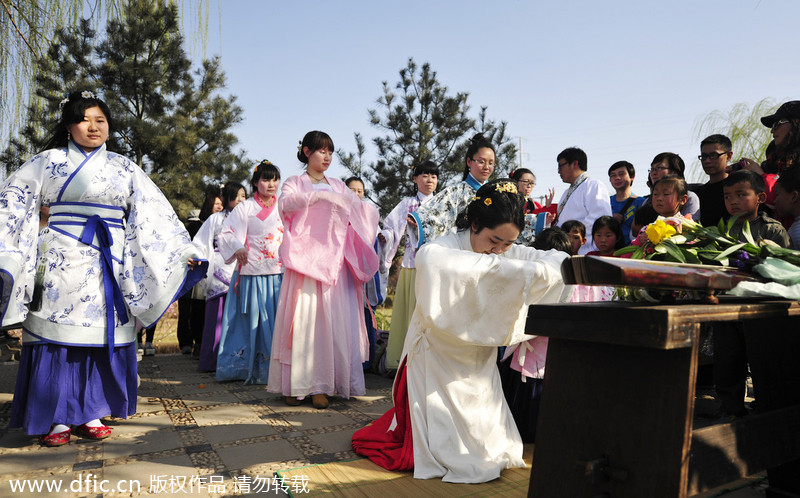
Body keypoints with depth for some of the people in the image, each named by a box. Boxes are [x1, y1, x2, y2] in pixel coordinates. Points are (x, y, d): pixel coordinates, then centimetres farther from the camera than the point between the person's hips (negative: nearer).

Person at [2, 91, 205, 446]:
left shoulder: (124, 169, 11)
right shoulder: (49, 162, 7)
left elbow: (156, 215, 8)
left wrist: (183, 252, 2)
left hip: (109, 264, 2)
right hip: (62, 259, -2)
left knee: (104, 335, 2)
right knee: (59, 334, -2)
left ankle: (89, 414, 13)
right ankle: (56, 419, 8)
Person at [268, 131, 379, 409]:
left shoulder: (339, 186, 23)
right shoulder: (295, 183, 12)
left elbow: (363, 212, 14)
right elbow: (285, 205, -10)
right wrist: (316, 196, -21)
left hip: (333, 262, 3)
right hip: (304, 260, -3)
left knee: (334, 320, -4)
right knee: (302, 320, -8)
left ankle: (322, 385, -1)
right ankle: (296, 384, -2)